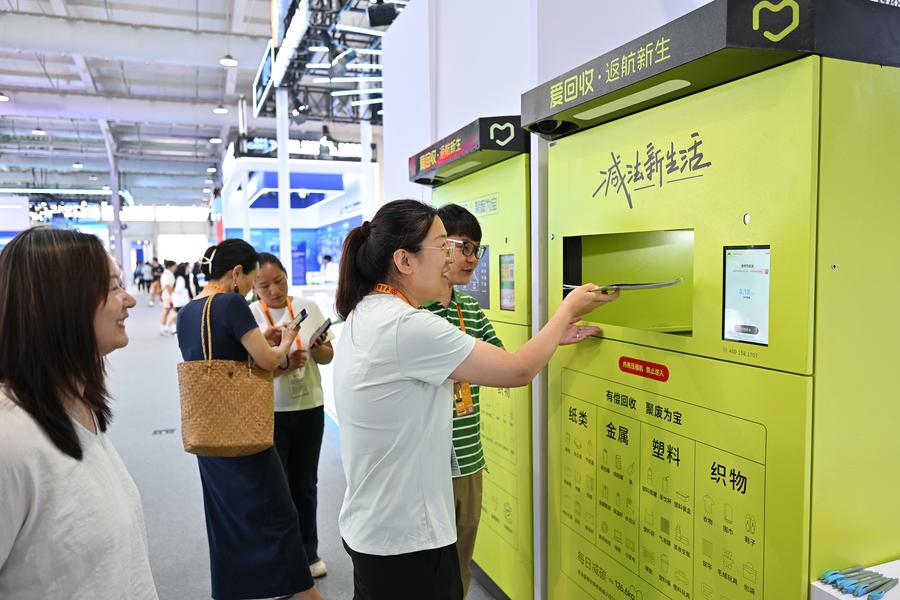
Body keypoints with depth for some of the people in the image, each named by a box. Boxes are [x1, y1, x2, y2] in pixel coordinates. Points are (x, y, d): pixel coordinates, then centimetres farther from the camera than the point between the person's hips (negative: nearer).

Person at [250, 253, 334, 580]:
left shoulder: (308, 307, -1)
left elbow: (328, 357, 5)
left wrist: (317, 348, -18)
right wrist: (283, 366, -29)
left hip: (309, 407, 3)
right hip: (268, 412, -3)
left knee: (305, 483, 16)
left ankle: (308, 552, 34)